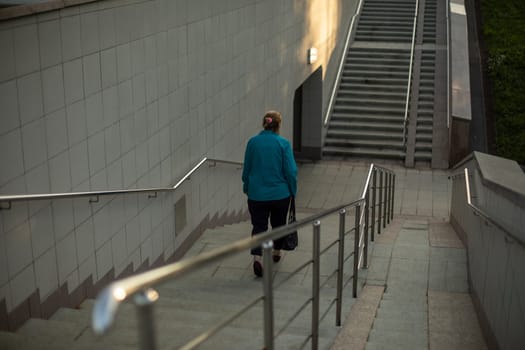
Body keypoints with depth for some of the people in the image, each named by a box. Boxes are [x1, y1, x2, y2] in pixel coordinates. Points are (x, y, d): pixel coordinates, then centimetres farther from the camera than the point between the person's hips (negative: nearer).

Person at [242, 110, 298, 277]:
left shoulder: (252, 142, -5)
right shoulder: (283, 143, -12)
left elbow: (246, 169, 4)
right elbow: (291, 170, -11)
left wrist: (246, 188, 19)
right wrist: (293, 191, 4)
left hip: (257, 193, 1)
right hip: (280, 193, -1)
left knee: (259, 226, 4)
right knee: (278, 223, 21)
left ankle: (257, 257, -17)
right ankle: (276, 252, 37)